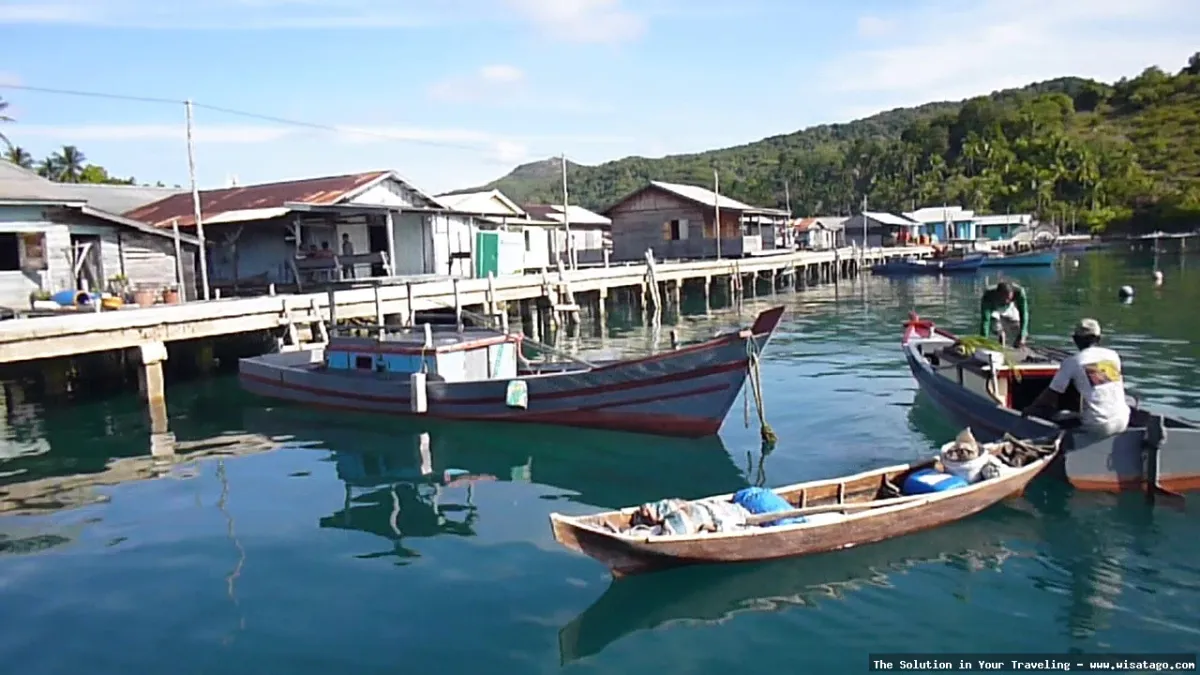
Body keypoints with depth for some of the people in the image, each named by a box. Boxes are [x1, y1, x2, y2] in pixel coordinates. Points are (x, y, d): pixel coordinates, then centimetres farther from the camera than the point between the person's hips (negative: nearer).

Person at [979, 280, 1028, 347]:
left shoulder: (1019, 292, -37)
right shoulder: (988, 296, -41)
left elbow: (1023, 314, -34)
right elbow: (985, 320, -42)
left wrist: (1021, 337, -40)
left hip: (1010, 309, 1)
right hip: (993, 310, -1)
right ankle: (1002, 335, -1)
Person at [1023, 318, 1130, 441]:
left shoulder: (1072, 361, -3)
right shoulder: (1113, 355, 9)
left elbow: (1051, 395, -1)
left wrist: (1030, 409, 15)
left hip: (1097, 428, -4)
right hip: (1121, 423, 4)